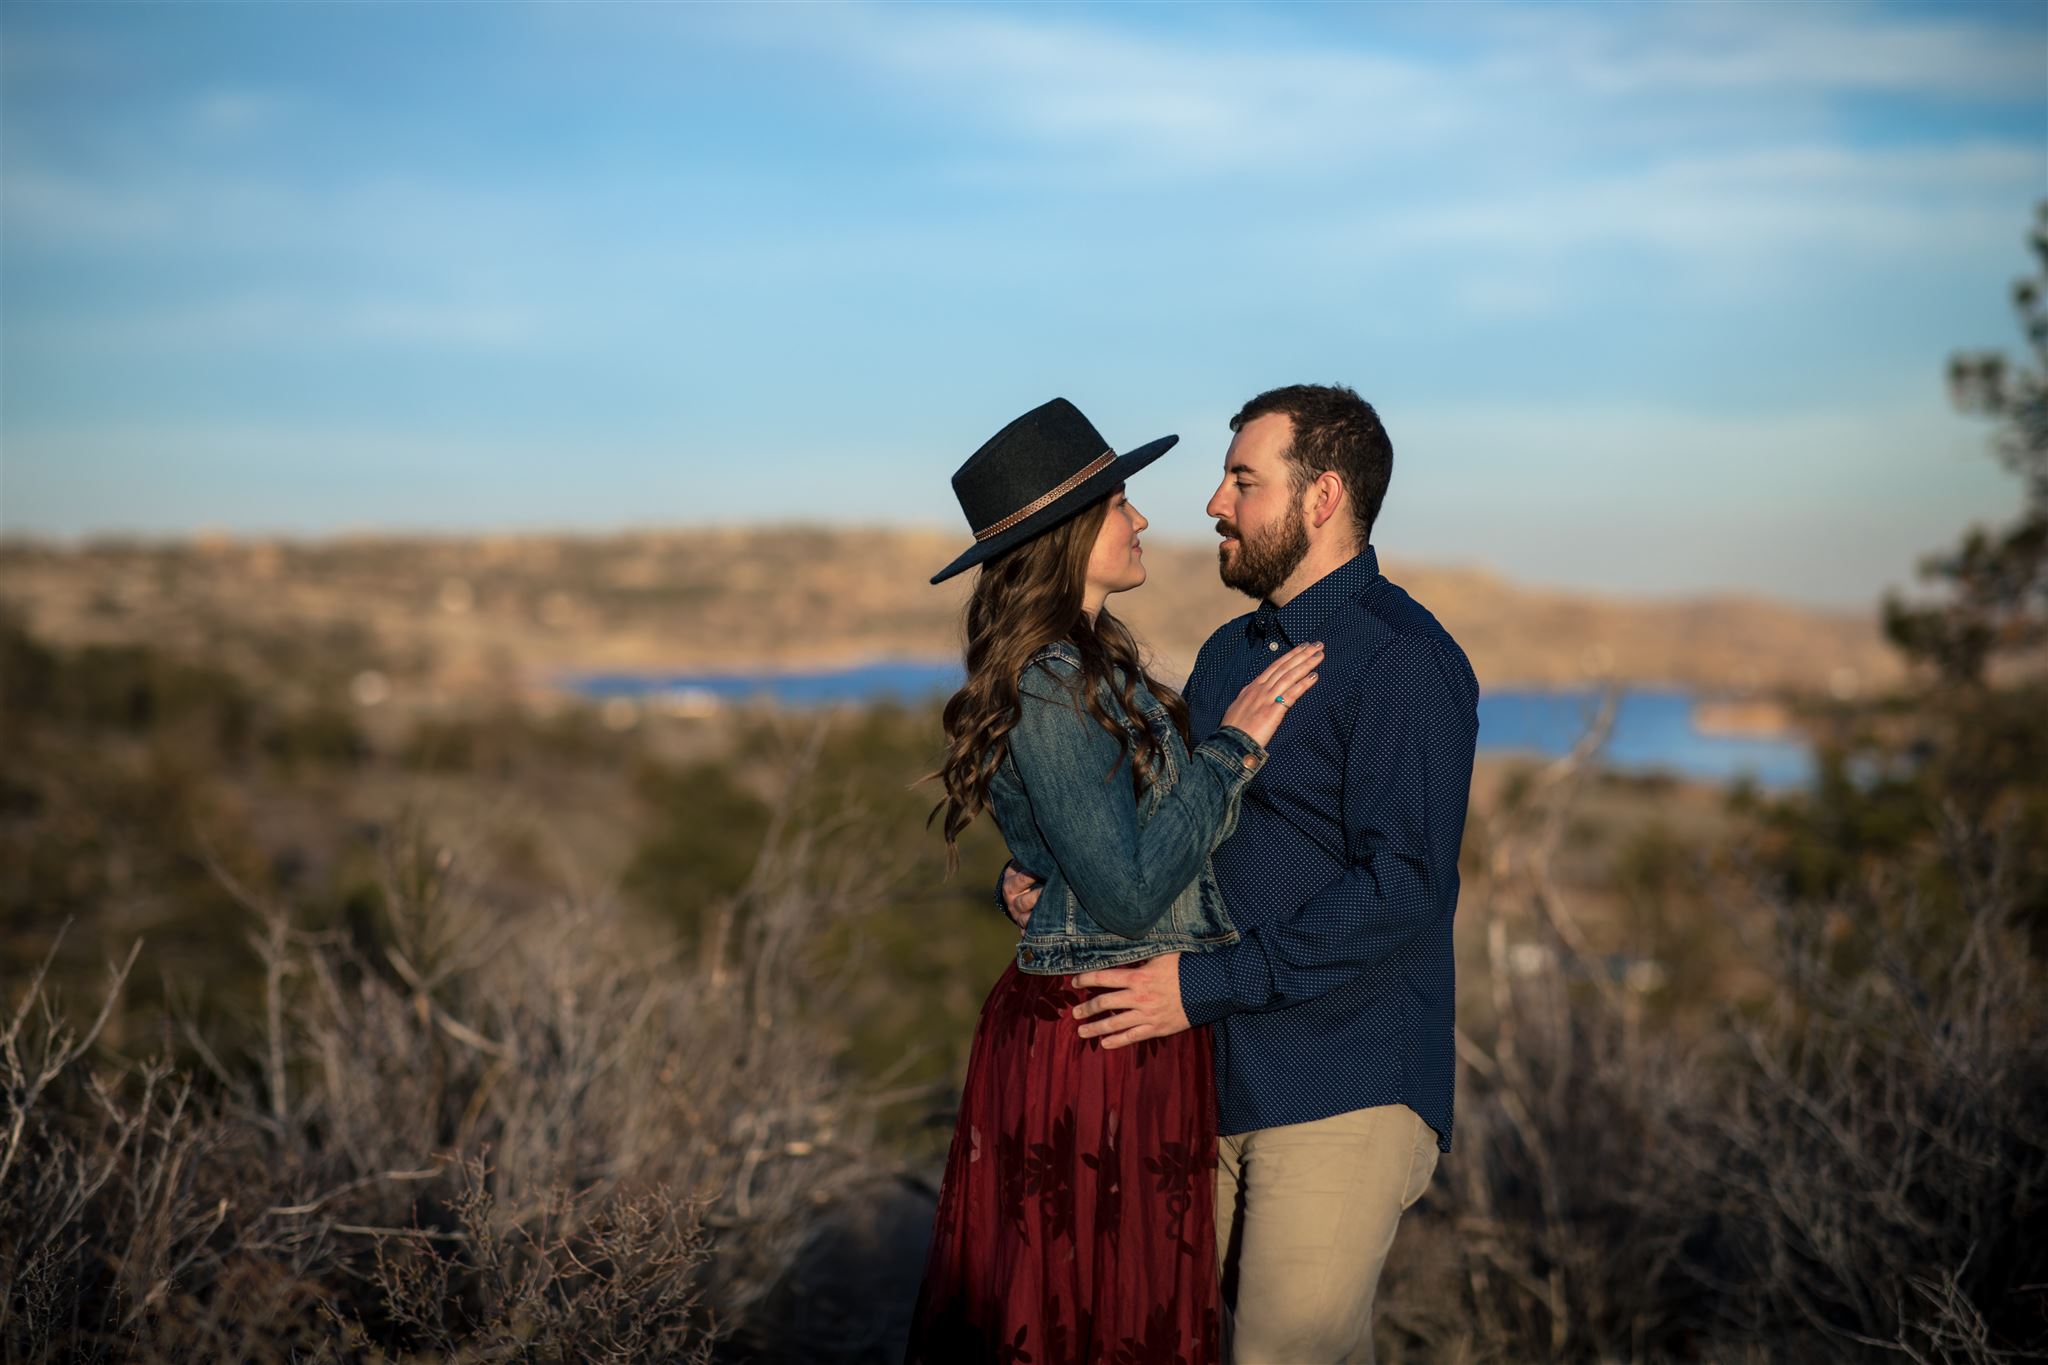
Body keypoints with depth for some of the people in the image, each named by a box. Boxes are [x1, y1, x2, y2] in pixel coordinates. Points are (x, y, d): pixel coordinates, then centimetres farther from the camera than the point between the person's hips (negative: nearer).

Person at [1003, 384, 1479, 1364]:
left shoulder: (1404, 661, -11)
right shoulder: (1229, 652, 16)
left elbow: (1403, 888, -20)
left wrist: (1207, 984, -21)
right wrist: (1046, 870, 3)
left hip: (1342, 1090, -8)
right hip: (1210, 1077, 8)